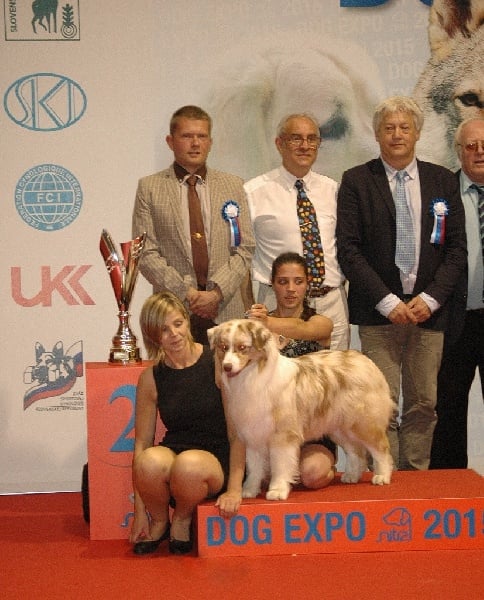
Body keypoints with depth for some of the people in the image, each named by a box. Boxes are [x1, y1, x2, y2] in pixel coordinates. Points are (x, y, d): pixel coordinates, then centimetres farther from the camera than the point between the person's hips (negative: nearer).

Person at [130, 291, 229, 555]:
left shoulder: (217, 362, -3)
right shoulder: (151, 378, 3)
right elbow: (141, 442, 3)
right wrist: (139, 512, 1)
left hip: (216, 458, -2)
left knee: (188, 464, -35)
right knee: (150, 461, -32)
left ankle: (183, 519, -2)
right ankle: (159, 521, 0)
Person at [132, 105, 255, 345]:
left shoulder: (233, 186, 12)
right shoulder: (149, 188, 6)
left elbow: (245, 249, 7)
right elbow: (146, 253, 0)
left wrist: (217, 292, -7)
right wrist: (186, 293, -10)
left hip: (225, 309, 2)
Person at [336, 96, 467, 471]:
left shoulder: (443, 181, 10)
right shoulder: (356, 181, 3)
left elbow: (456, 248, 7)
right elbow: (348, 249, -4)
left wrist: (430, 298, -6)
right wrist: (387, 301, -11)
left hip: (428, 309, 3)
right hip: (378, 312, -2)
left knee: (423, 404, 5)